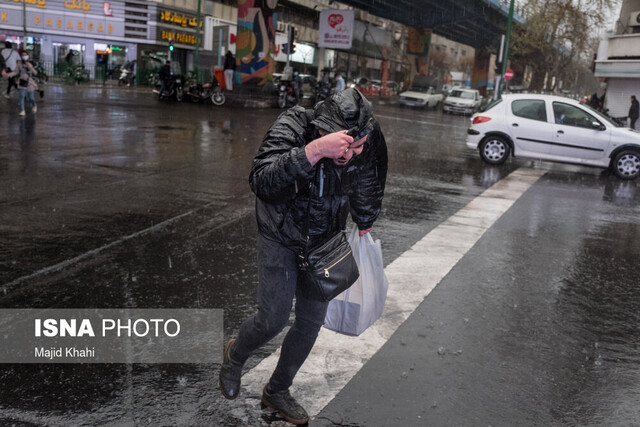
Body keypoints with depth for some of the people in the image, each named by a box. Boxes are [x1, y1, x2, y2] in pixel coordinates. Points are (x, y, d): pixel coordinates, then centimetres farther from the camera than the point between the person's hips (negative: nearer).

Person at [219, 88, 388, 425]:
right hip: (281, 238, -4)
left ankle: (277, 391, 33)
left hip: (324, 241, 4)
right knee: (273, 320, -4)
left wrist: (365, 226, 17)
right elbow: (261, 182, -48)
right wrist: (313, 151, -58)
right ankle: (235, 355, 33)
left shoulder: (370, 140, -19)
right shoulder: (292, 127, -32)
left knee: (311, 321, 9)